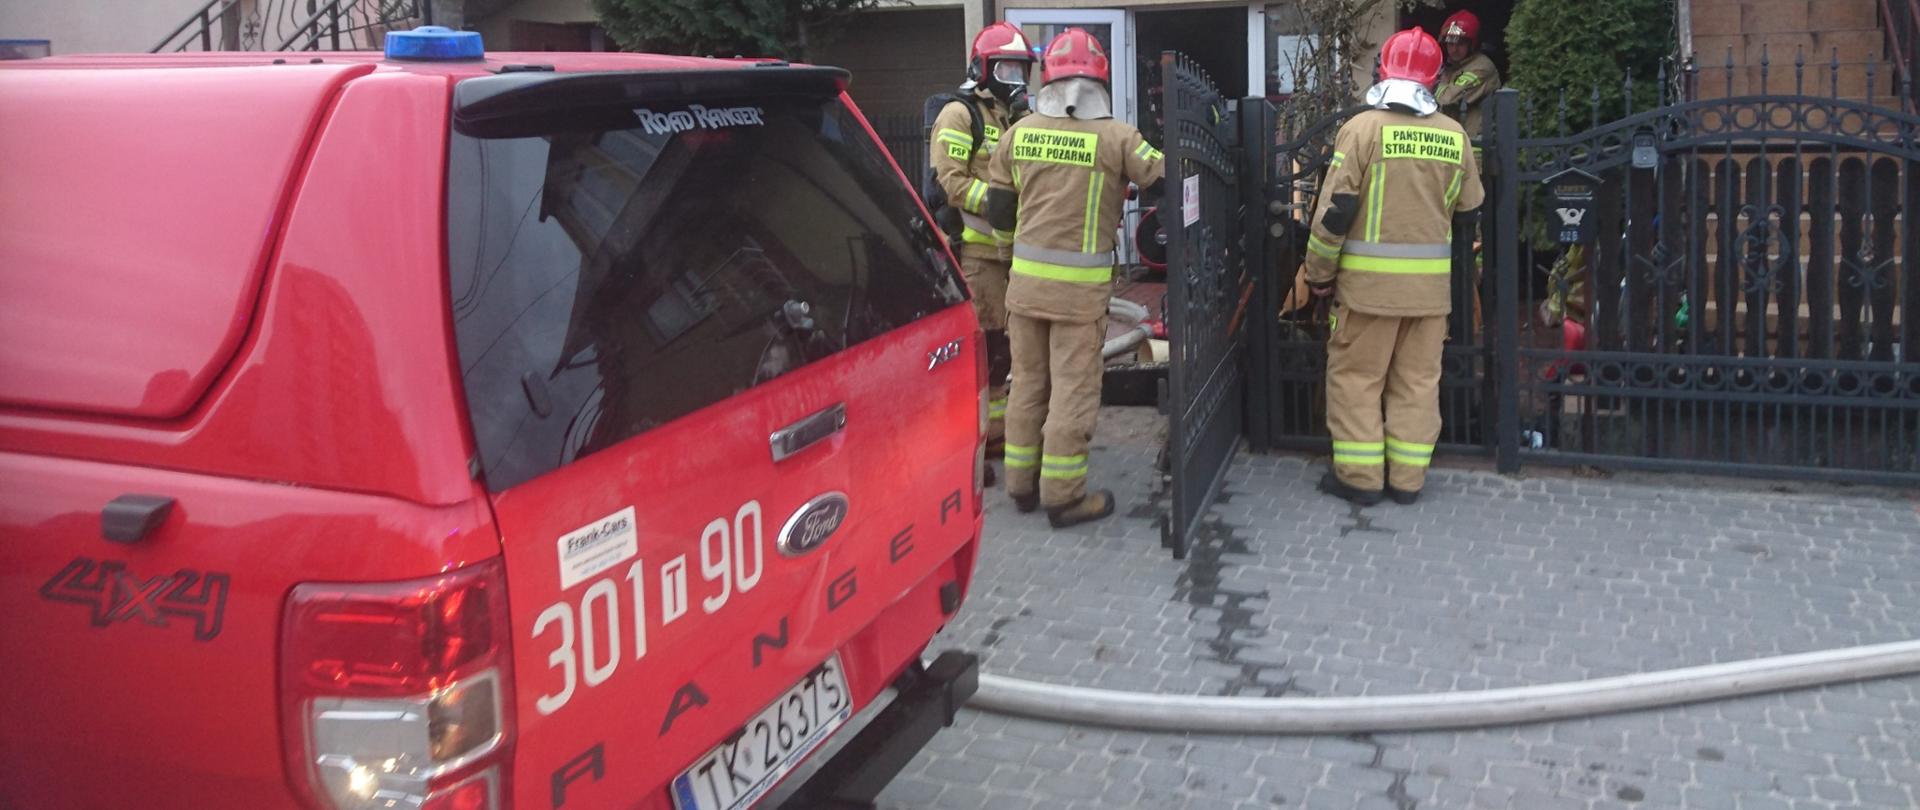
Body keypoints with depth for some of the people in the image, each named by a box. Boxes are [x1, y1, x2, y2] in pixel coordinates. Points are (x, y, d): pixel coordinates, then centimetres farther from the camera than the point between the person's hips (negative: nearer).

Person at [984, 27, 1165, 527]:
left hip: (1026, 279, 4)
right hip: (1079, 286, -4)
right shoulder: (1115, 137, -11)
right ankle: (1062, 496, 8)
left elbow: (999, 212, 8)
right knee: (1072, 390, 3)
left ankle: (1022, 485, 24)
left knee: (1028, 383, 15)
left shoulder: (1018, 134, 1)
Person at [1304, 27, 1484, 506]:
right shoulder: (1454, 136, 3)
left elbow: (1335, 209, -10)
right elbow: (1469, 210, 14)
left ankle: (1360, 476, 8)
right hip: (1430, 281, 4)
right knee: (1418, 379, 11)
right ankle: (1407, 478, 15)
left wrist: (1319, 273, -2)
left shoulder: (1363, 128, -10)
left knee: (1355, 375, 7)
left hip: (1369, 279, -4)